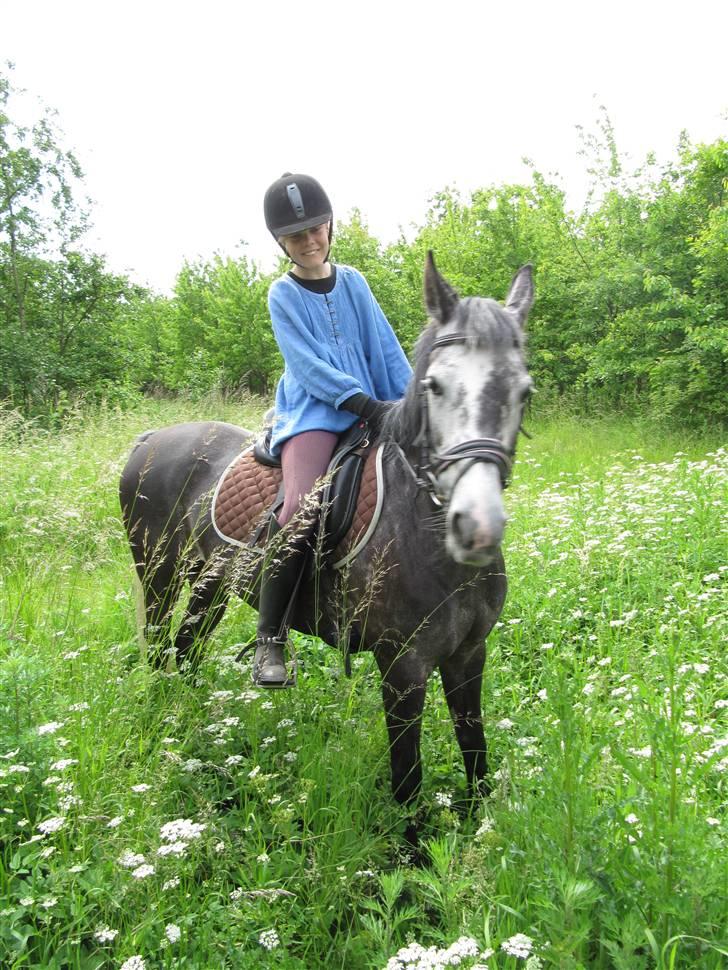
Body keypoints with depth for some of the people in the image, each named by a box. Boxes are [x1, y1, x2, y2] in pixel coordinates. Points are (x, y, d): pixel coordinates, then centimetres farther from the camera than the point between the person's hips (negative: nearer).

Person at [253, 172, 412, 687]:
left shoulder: (354, 282, 14)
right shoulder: (283, 296, 4)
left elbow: (387, 350, 11)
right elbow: (307, 364, -8)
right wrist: (367, 404, -19)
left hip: (372, 409, 5)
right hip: (313, 411, -5)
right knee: (301, 506, -29)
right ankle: (270, 639, -20)